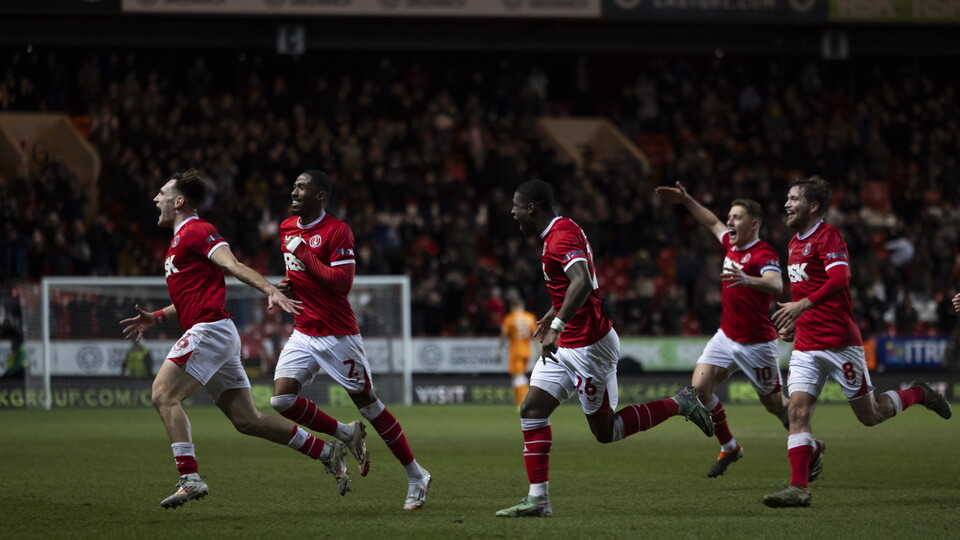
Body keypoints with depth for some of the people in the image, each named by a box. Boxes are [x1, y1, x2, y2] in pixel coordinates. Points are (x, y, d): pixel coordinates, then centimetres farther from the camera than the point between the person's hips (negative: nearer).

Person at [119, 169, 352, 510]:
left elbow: (233, 266, -20)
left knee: (164, 395, -16)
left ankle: (190, 479, -23)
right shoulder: (181, 239, 25)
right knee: (247, 420, 5)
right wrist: (155, 318, 28)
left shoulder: (196, 231, -5)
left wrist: (270, 290, -34)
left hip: (210, 329, -10)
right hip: (208, 332, 10)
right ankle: (327, 453, 7)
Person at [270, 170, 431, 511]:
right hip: (304, 334, 7)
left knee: (368, 404, -1)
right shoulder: (287, 228, 10)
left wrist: (305, 255, -20)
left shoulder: (337, 231, -14)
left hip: (339, 335, -7)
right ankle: (347, 435, 10)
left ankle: (416, 477, 12)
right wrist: (287, 285, 6)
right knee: (282, 398, -12)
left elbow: (342, 283, -22)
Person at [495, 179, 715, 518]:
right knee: (532, 411, 0)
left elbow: (582, 283, -36)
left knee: (605, 431, 0)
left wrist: (557, 327, -40)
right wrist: (553, 315, 39)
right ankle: (538, 499, -2)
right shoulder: (560, 233, 12)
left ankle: (680, 405, 12)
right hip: (567, 347, 10)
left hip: (589, 346, -10)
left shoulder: (562, 237, -20)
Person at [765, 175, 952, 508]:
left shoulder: (828, 236, -11)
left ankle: (918, 394, 30)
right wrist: (794, 321, 17)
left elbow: (839, 279, -26)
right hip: (805, 344, 7)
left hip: (839, 341, -7)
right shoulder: (794, 243, 16)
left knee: (869, 415, 3)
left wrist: (802, 305, -35)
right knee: (797, 411, -10)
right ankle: (799, 488, -14)